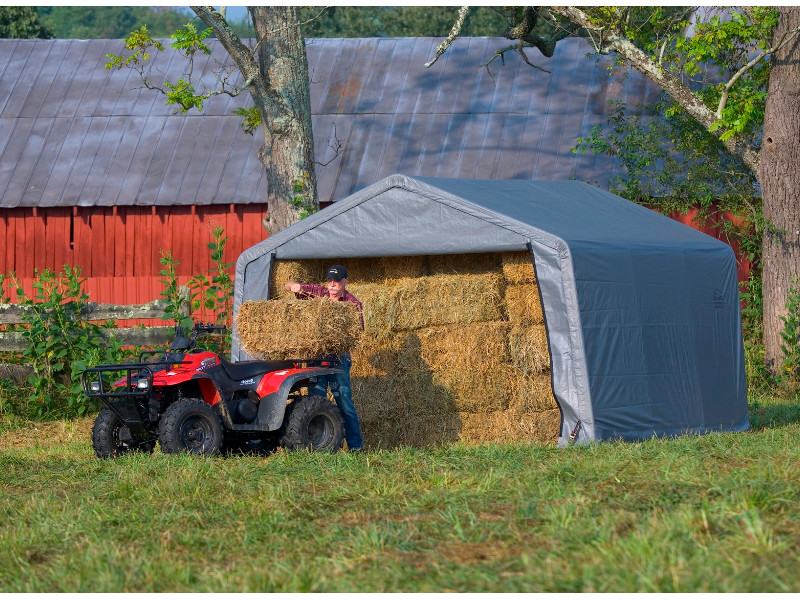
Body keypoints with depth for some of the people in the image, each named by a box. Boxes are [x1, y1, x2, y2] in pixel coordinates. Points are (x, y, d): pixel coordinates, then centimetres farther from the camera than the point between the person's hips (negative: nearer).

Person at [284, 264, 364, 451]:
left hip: (339, 358, -3)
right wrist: (293, 286, -10)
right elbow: (289, 286, 13)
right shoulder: (317, 292, 9)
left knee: (345, 402, -1)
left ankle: (356, 445, 5)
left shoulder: (353, 303, 1)